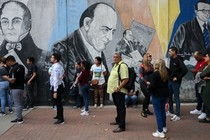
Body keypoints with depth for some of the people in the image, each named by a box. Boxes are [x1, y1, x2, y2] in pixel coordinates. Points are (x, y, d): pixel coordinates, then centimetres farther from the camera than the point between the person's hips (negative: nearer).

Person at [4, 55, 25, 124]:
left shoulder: (14, 69, -21)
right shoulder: (21, 66, 8)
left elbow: (12, 80, -25)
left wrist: (6, 78, -8)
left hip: (15, 89, -9)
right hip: (21, 87, 9)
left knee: (17, 104, -2)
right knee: (20, 103, 18)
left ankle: (19, 119, 4)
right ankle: (20, 116, 29)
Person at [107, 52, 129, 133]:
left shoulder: (122, 66, -18)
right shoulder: (115, 65, 14)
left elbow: (126, 79, -26)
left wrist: (118, 88, -25)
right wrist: (110, 85, 17)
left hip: (118, 91, -10)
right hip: (114, 90, 10)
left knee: (121, 107, -5)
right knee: (118, 106, 22)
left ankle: (122, 126, -1)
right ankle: (118, 120, 38)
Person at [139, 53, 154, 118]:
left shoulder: (151, 65, 8)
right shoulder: (142, 66, -8)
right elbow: (141, 76, -10)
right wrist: (146, 82, -18)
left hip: (149, 83, 6)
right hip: (143, 83, -5)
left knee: (148, 96, 7)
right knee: (147, 96, -9)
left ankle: (147, 109, 20)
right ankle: (143, 111, 2)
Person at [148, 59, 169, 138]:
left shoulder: (155, 74, -18)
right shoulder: (166, 73, 5)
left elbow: (152, 85, -20)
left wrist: (149, 89, -3)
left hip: (157, 95, -7)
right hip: (165, 94, 8)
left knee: (158, 112, -2)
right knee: (162, 110, 21)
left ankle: (160, 132, 0)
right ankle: (164, 127, 34)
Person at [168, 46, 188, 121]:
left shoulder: (178, 60, -16)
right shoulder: (171, 59, 8)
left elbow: (185, 70, -25)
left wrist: (178, 77, -19)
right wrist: (169, 76, 6)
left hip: (175, 81, -8)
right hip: (170, 80, 8)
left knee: (176, 97, -3)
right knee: (169, 96, 15)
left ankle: (177, 115, 3)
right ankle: (171, 111, 29)